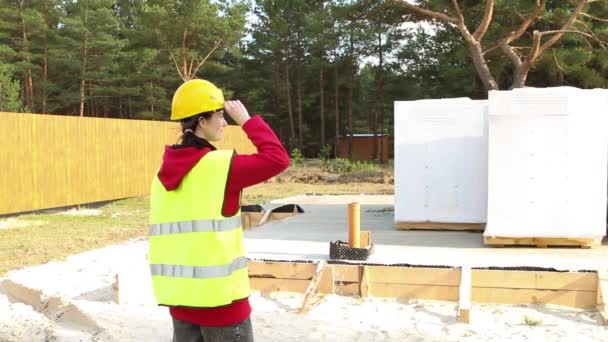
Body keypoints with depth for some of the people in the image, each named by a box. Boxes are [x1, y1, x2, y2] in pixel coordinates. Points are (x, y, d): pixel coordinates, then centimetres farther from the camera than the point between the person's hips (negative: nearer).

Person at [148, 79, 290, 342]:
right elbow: (277, 159, -9)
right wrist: (247, 120, -2)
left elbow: (170, 233, 12)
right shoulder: (220, 165, -14)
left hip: (178, 296, 7)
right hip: (219, 297, -7)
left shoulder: (164, 172, 7)